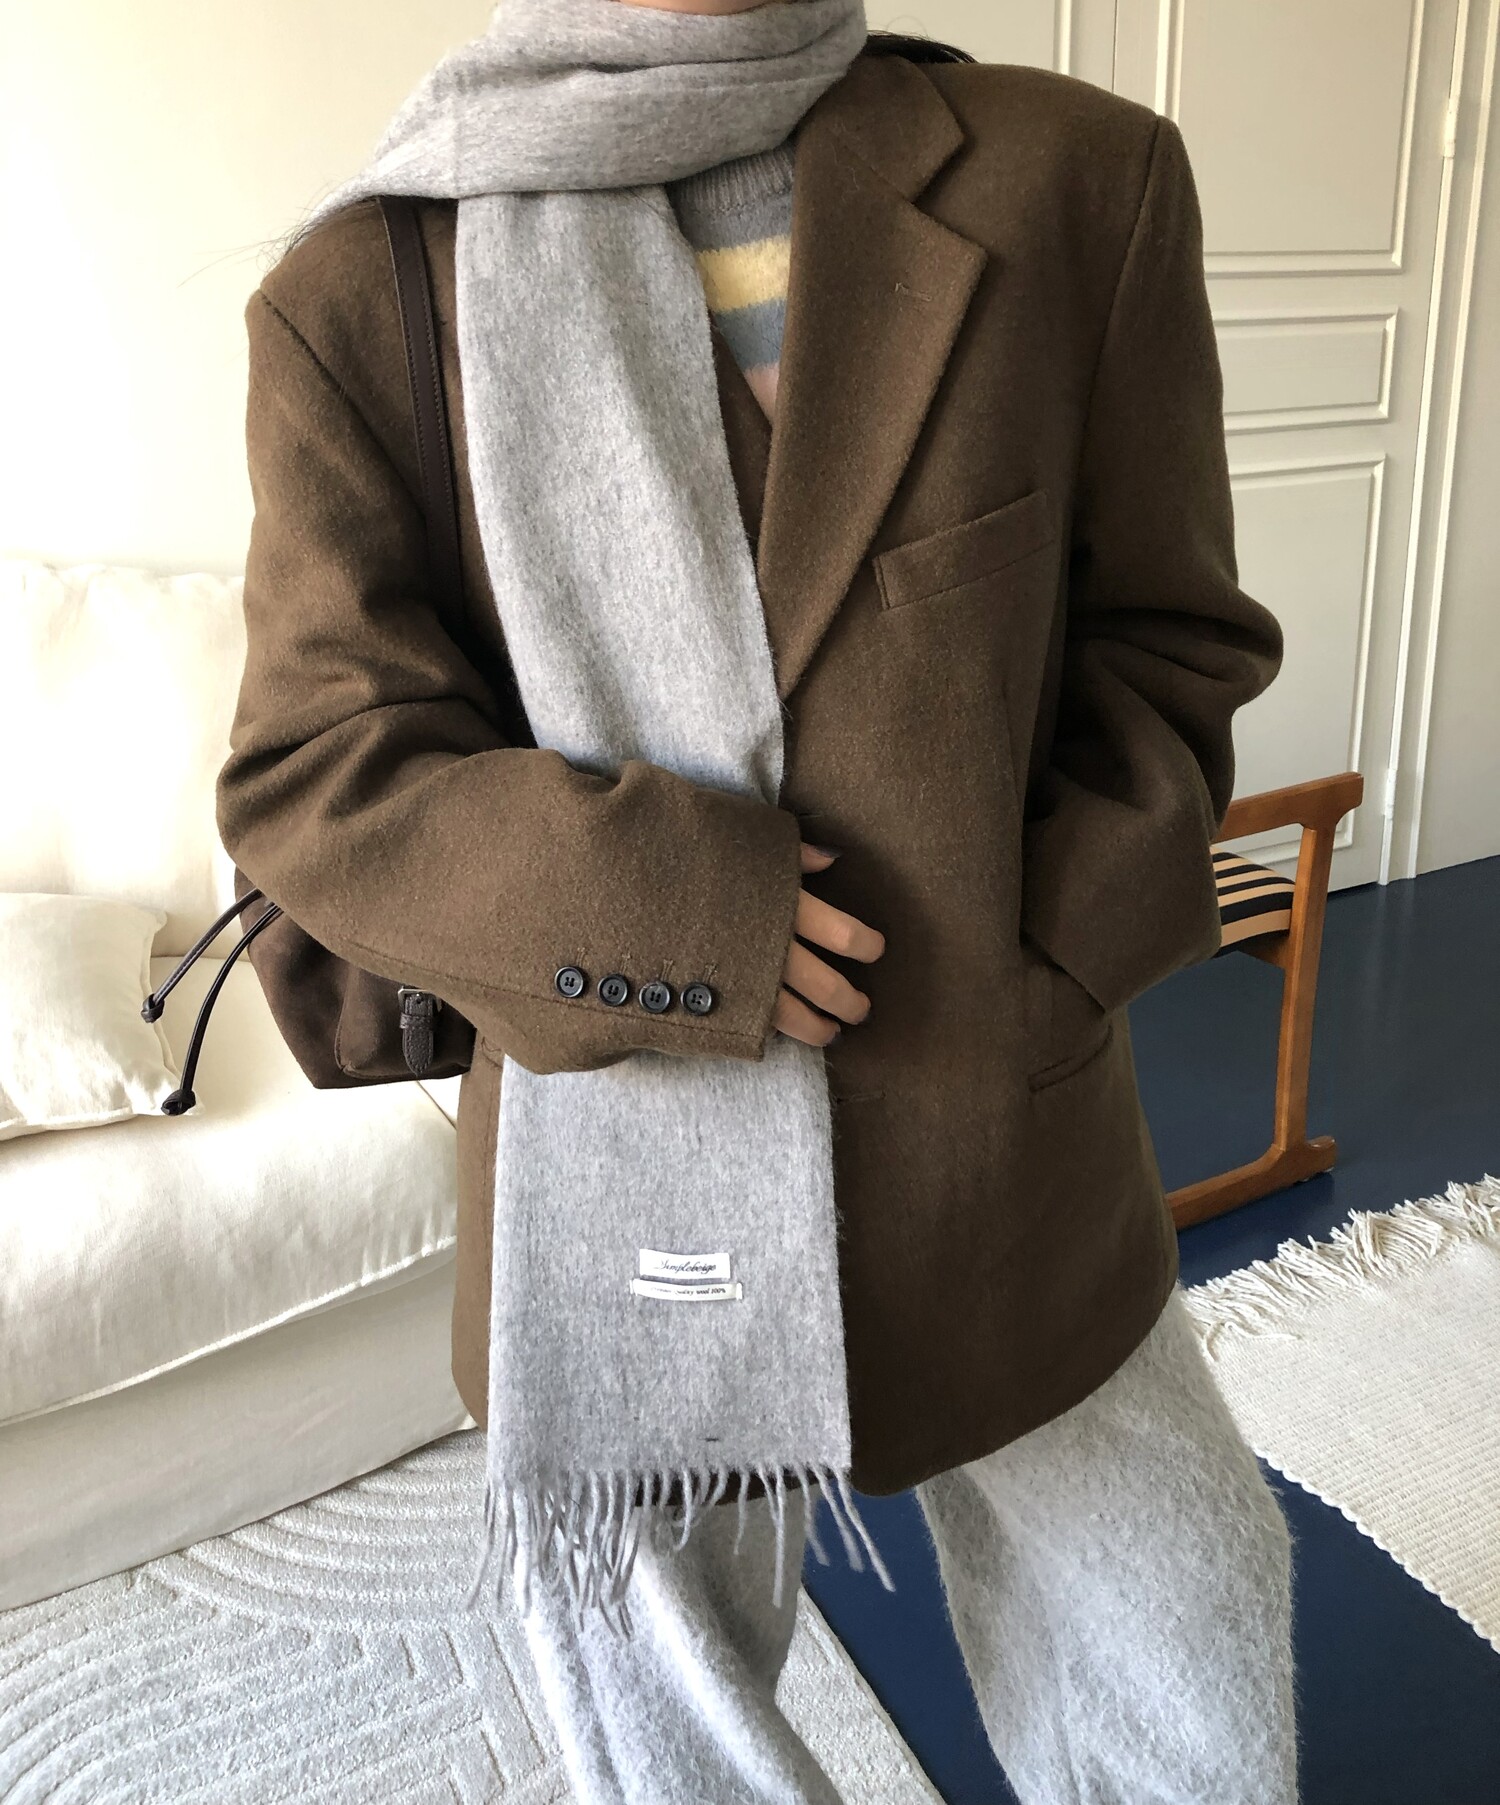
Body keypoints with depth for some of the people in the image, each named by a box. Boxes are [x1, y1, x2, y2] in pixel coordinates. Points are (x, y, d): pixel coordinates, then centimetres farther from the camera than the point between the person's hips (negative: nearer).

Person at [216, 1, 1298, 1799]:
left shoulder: (1080, 180, -3)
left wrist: (1042, 953, -12)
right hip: (625, 1204, -1)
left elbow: (1171, 643, 2)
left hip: (1017, 1185, 2)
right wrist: (661, 915, -21)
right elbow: (306, 773, -7)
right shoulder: (362, 292, -6)